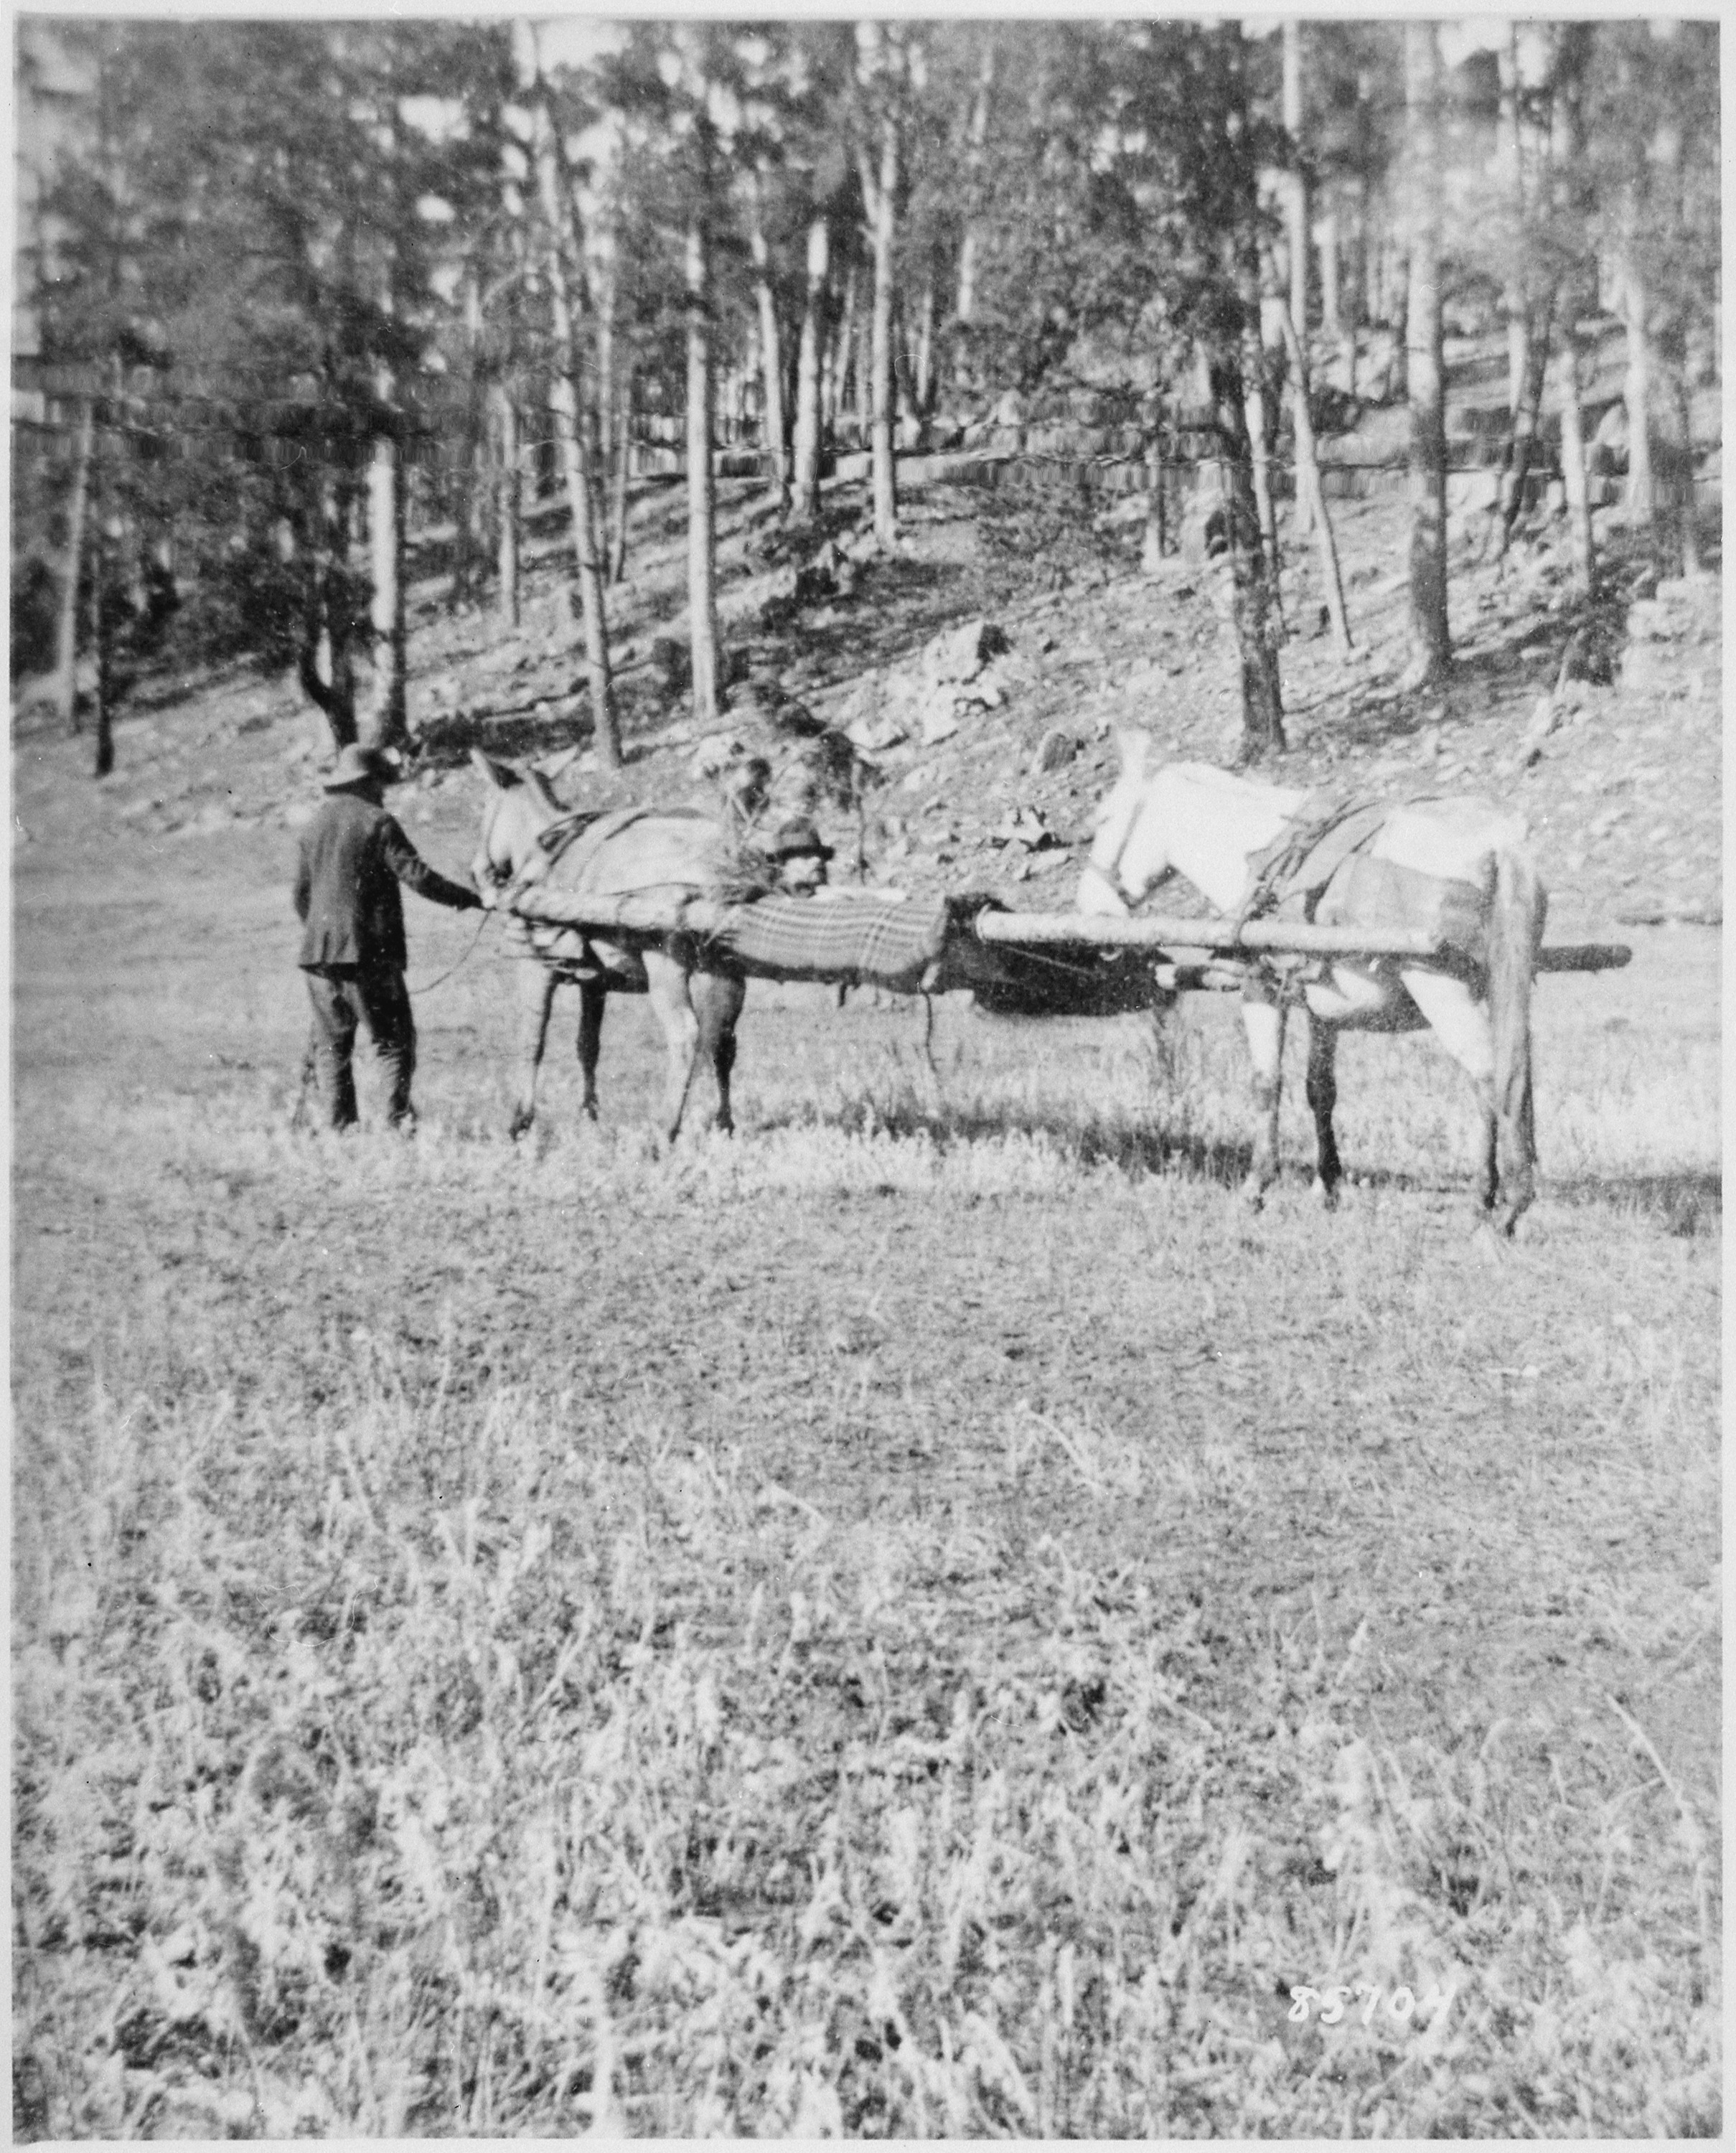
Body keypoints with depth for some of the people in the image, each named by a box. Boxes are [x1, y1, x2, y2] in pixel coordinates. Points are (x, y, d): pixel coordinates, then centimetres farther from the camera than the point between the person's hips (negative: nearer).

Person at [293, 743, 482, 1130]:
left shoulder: (314, 826, 13)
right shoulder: (377, 822, -6)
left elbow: (301, 895, 18)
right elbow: (417, 876, -12)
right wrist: (464, 897, -1)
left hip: (319, 953, 6)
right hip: (368, 953, -6)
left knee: (331, 1047, 10)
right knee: (395, 1043, 2)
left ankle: (340, 1130, 7)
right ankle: (398, 1121, -7)